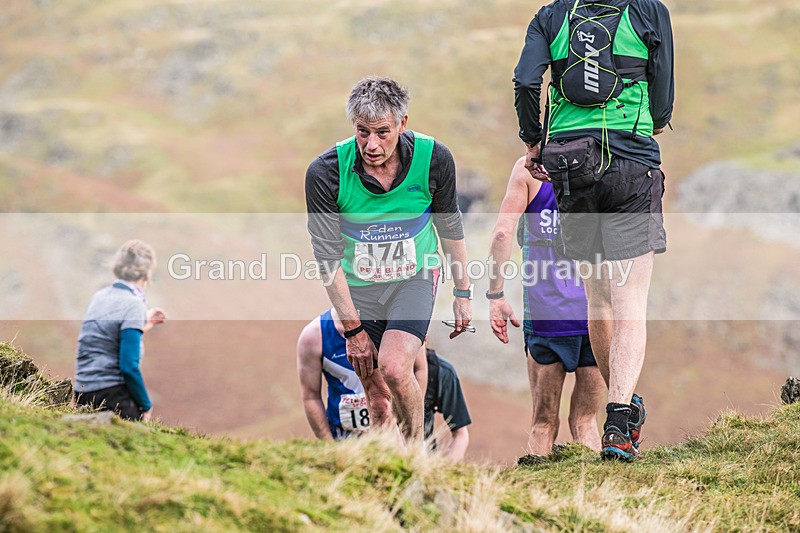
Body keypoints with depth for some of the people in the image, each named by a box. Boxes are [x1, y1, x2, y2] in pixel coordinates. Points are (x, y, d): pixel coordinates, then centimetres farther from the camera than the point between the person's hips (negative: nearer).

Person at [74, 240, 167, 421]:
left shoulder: (99, 296, 14)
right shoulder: (134, 305, -10)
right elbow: (129, 366, -15)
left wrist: (143, 325, 39)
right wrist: (146, 406, -5)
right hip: (110, 396, -9)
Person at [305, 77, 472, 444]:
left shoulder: (433, 158, -17)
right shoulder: (325, 173, -21)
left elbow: (450, 227, 1)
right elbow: (328, 256, -13)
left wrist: (463, 293, 7)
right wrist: (352, 329, -11)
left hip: (414, 278, 0)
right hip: (358, 288, 1)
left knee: (394, 368, -24)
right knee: (379, 402, 3)